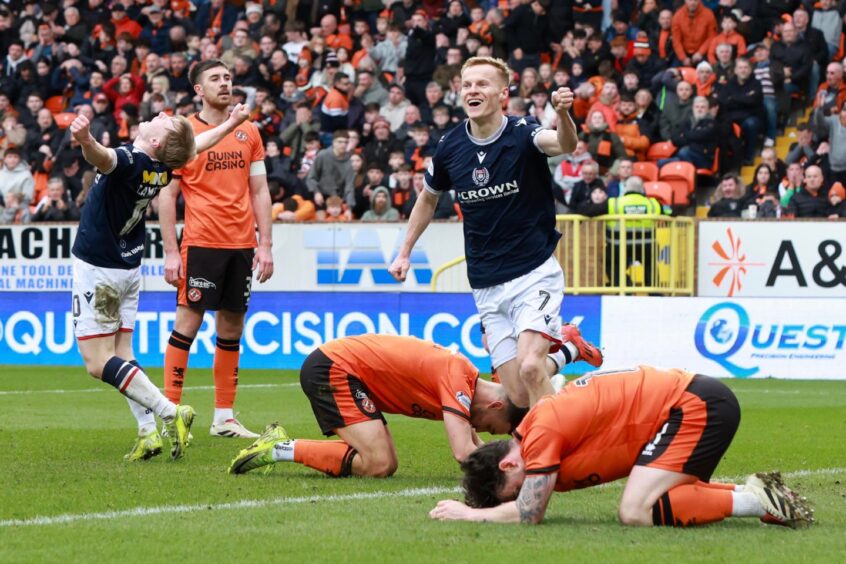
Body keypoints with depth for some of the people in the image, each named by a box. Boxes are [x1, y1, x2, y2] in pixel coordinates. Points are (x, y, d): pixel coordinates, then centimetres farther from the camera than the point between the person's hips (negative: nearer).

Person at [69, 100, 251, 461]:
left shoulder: (130, 161, -26)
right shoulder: (162, 168, -3)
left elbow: (103, 158, -51)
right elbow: (196, 145, 17)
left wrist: (87, 142, -71)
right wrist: (230, 123, 33)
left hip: (98, 268, -8)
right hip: (128, 266, 8)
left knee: (99, 363, -7)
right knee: (121, 354, 11)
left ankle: (170, 413, -18)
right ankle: (148, 432, 0)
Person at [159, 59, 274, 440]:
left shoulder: (248, 133, 11)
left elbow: (259, 191, 13)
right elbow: (166, 195, -2)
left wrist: (265, 245, 5)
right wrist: (171, 252, -9)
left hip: (242, 245, 5)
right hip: (201, 243, -5)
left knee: (232, 327, 7)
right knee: (187, 323, -7)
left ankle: (224, 418, 12)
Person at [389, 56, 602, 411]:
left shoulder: (523, 135, -12)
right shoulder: (450, 148, 0)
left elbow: (565, 145, -36)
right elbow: (428, 198, 21)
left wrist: (563, 114, -57)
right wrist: (405, 252, 23)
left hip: (535, 273, -4)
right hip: (487, 286, 4)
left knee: (529, 369, -26)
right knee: (519, 397, -1)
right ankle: (561, 351, 28)